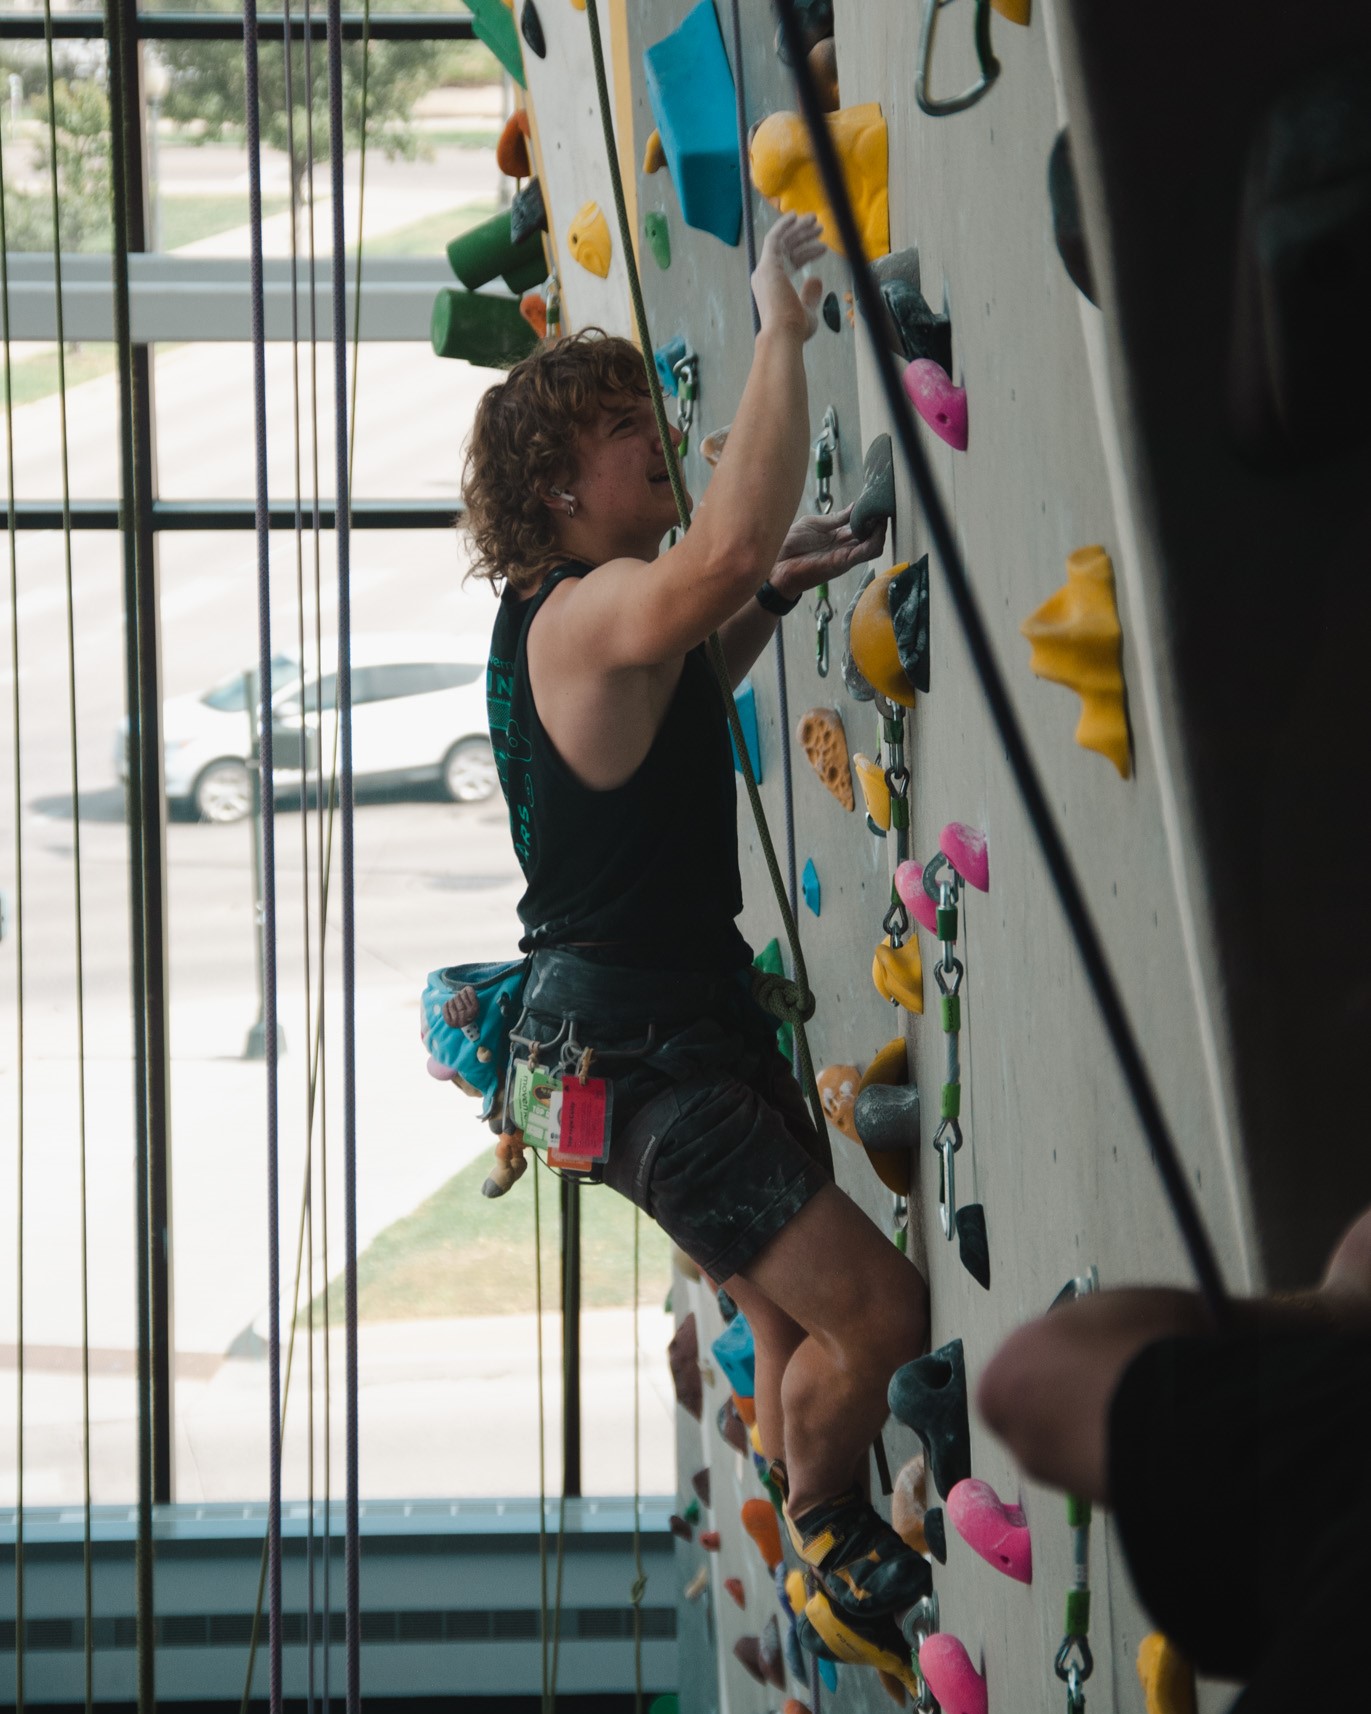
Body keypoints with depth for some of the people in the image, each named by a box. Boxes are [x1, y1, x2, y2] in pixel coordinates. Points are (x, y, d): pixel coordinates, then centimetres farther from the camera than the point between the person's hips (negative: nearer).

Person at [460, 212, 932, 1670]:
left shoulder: (568, 621, 12)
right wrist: (782, 328, -36)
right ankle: (830, 1546, 10)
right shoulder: (592, 610, -21)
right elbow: (727, 543, -43)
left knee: (793, 1316, 18)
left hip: (684, 1016, 11)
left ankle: (821, 1553, 31)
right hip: (631, 1044, -11)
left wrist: (777, 595, 17)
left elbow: (672, 698, 34)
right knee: (873, 1310, -13)